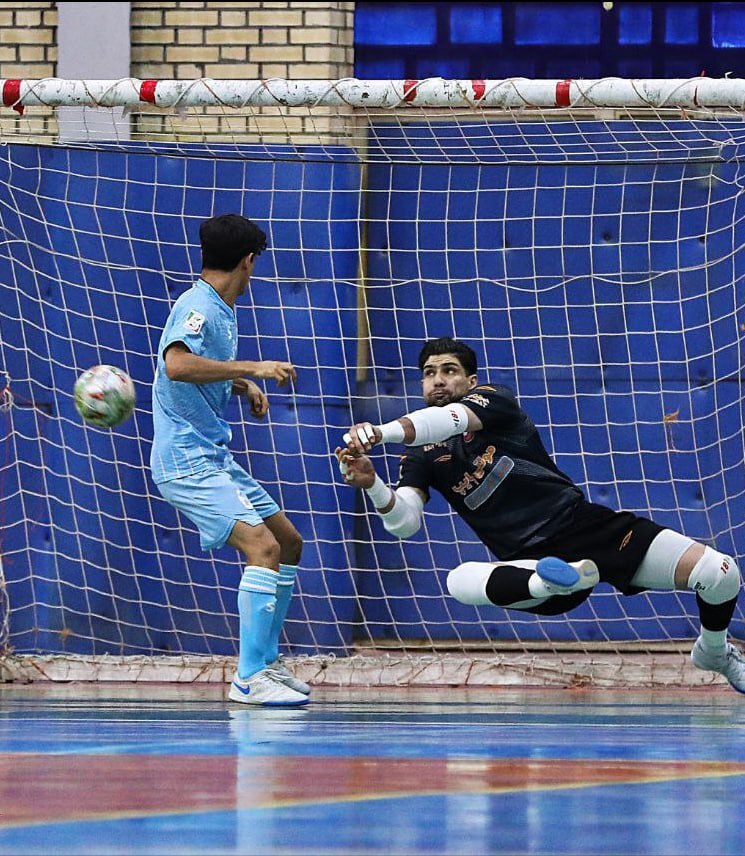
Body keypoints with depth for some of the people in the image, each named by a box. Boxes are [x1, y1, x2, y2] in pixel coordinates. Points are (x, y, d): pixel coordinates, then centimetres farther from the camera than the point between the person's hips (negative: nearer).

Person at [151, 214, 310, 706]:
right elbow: (176, 364, -34)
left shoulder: (222, 312, 15)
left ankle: (266, 660, 23)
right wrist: (252, 368, -30)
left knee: (288, 541, 15)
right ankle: (249, 679, -22)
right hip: (187, 459, -10)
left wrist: (243, 385, 16)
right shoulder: (197, 307, -15)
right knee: (263, 547, -22)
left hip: (215, 457, 10)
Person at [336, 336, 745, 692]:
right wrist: (372, 485, -30)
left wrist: (381, 432, -42)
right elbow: (404, 522, -8)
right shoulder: (422, 456, 7)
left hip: (589, 527, -1)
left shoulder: (493, 398, -2)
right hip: (529, 563, 2)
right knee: (461, 581, -32)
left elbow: (453, 419, -25)